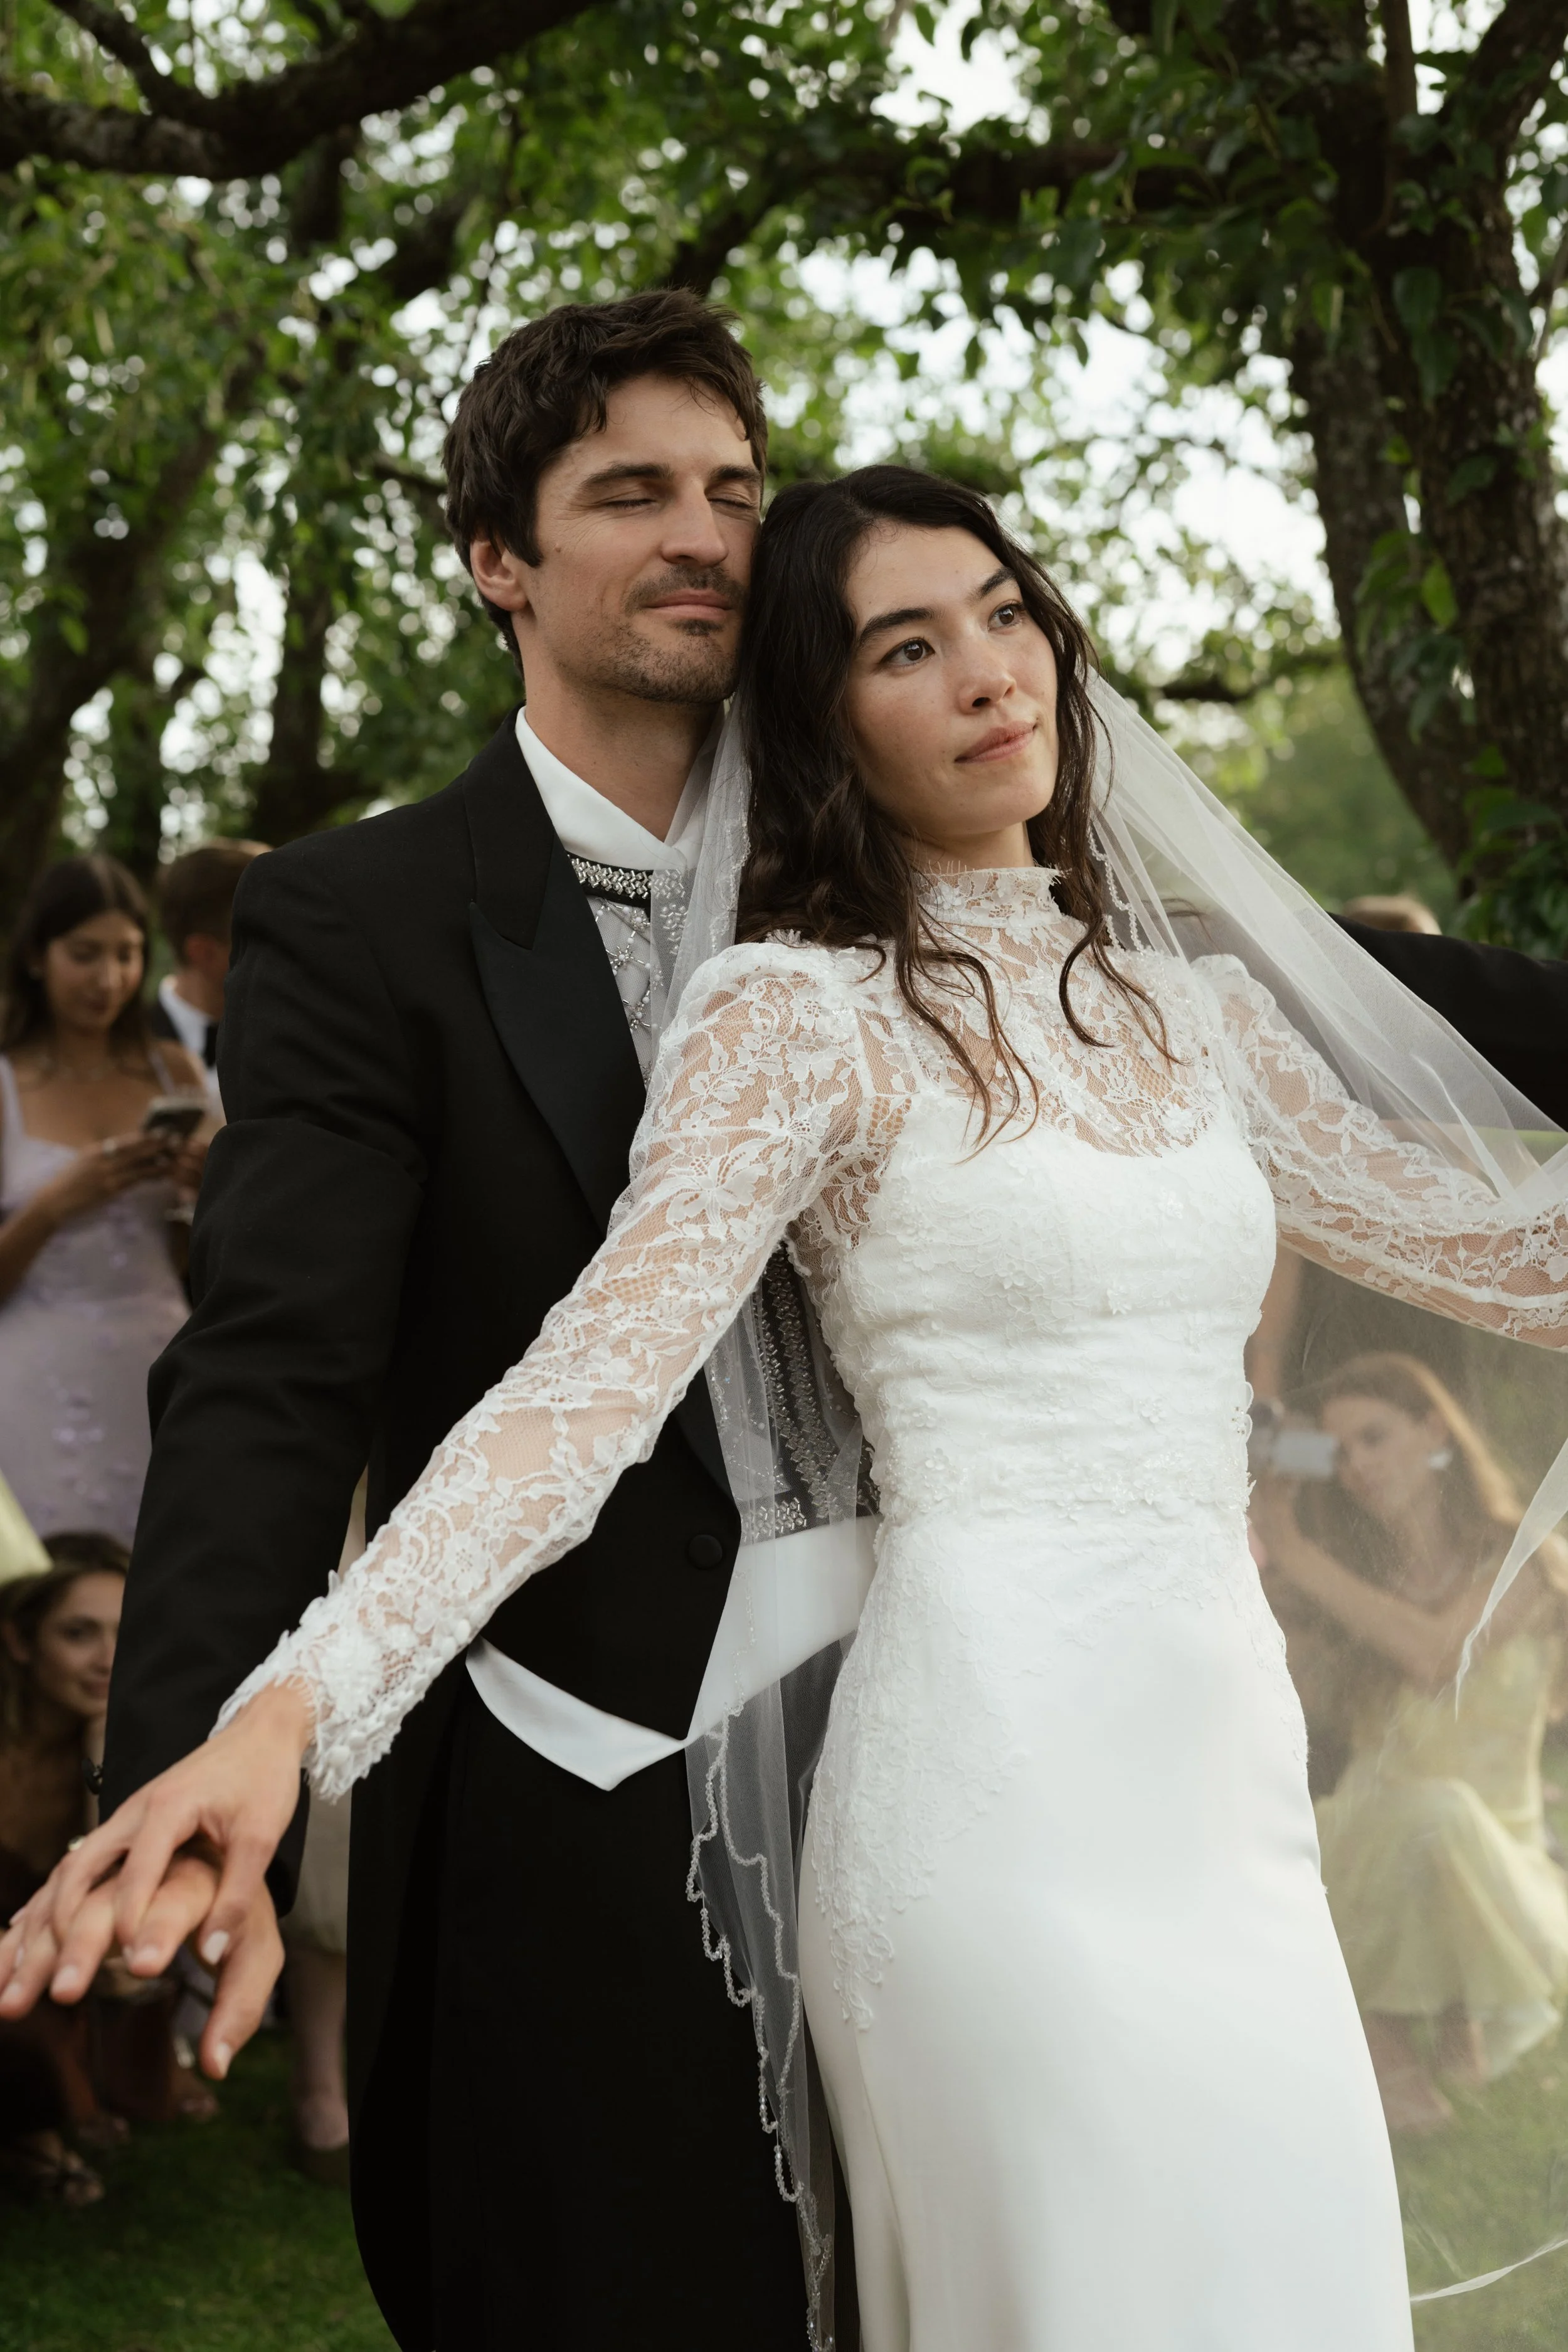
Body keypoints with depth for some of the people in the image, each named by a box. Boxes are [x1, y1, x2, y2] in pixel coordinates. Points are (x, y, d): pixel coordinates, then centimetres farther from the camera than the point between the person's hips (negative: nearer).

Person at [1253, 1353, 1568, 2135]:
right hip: (1364, 1842, 3)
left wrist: (1295, 1552, -20)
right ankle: (1378, 2030, -2)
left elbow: (1433, 1653, -21)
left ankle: (1458, 2011, -8)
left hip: (1488, 1854, -3)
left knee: (1440, 1813, -38)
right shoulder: (1360, 1569, 9)